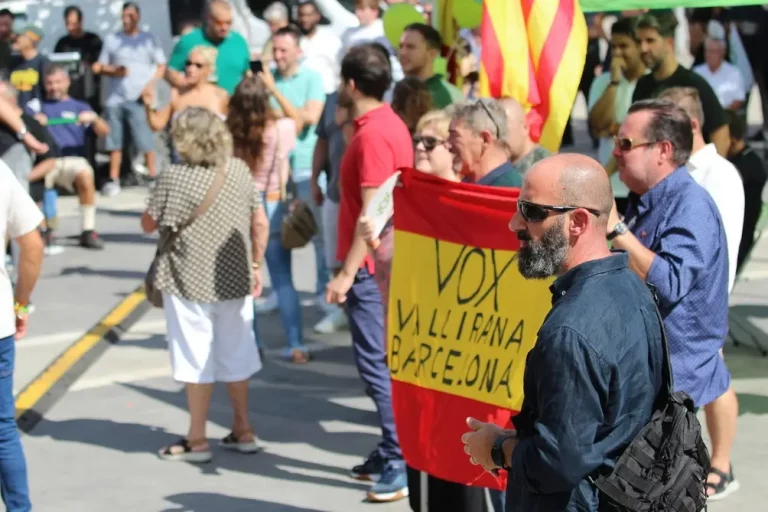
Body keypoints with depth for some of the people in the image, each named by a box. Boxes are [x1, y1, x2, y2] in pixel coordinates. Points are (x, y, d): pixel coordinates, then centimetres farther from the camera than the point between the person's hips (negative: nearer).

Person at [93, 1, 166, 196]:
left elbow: (161, 66, 4)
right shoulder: (112, 39, 10)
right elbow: (101, 67, 11)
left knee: (146, 141, -8)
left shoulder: (148, 39, 6)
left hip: (139, 99, -2)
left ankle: (153, 178, -2)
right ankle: (113, 180, 8)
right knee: (114, 142, 4)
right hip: (115, 98, 2)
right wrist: (113, 71, -9)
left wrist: (150, 84, -10)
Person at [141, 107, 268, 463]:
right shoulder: (239, 170, 0)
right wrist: (255, 265, 14)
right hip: (235, 281, 5)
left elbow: (148, 224, -6)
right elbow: (260, 223, 4)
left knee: (197, 362, 3)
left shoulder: (174, 178, -14)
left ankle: (197, 440, 11)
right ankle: (243, 431, 26)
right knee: (235, 356, 16)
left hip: (191, 284, -5)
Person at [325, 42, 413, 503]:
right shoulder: (391, 124, 12)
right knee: (385, 360, 14)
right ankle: (394, 451, 21)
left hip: (372, 268, -10)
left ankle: (403, 462, -8)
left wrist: (348, 273, -20)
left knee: (376, 362, -8)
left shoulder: (373, 135, -18)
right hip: (387, 264, 10)